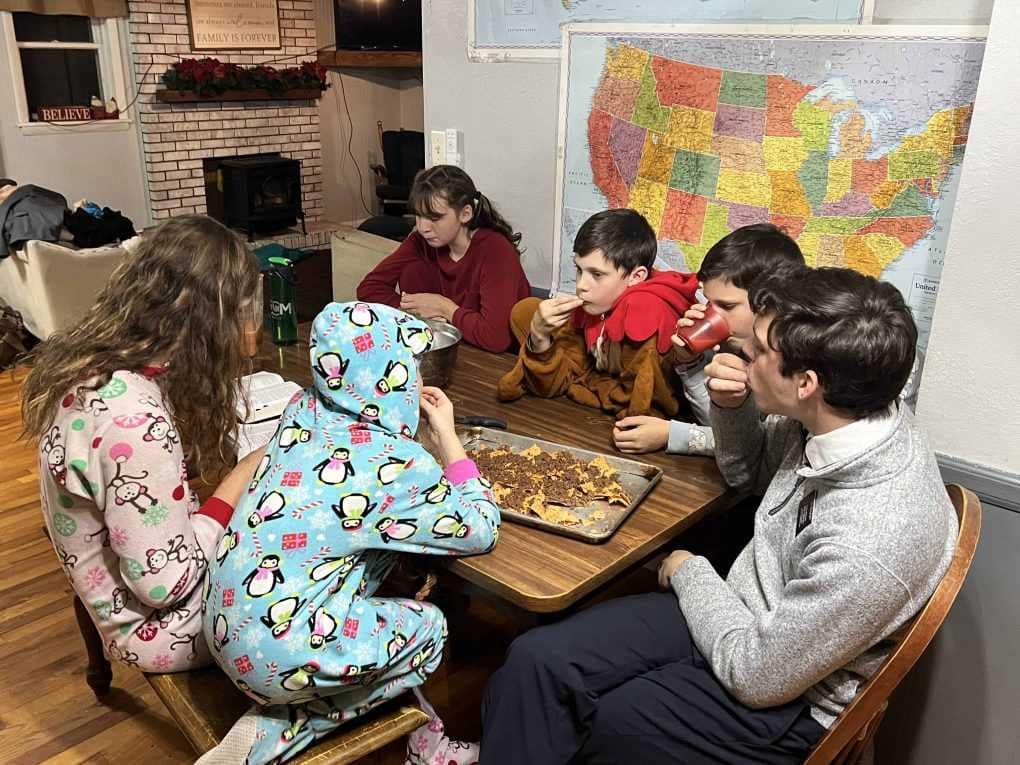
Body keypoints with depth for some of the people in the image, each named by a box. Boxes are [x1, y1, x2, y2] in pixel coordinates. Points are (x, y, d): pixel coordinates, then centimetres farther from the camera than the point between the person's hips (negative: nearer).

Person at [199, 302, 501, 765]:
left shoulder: (303, 408, 0)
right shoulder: (396, 464, -19)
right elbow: (482, 531, -5)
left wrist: (420, 436, 10)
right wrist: (446, 437, -1)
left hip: (226, 622, 8)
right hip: (277, 652, -7)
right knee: (430, 627, 13)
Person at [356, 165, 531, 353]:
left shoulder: (495, 250, -27)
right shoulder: (422, 240, -10)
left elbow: (495, 337, -37)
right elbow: (368, 288, -8)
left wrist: (445, 308, -23)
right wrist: (416, 310, -22)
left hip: (504, 353, -5)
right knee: (414, 272, -13)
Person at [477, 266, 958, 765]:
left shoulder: (871, 539, -34)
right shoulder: (836, 418, -11)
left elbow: (758, 677, -22)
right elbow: (749, 472, 11)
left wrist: (689, 572, -8)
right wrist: (732, 407, -10)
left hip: (778, 696, -6)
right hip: (743, 614, 6)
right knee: (535, 659, -7)